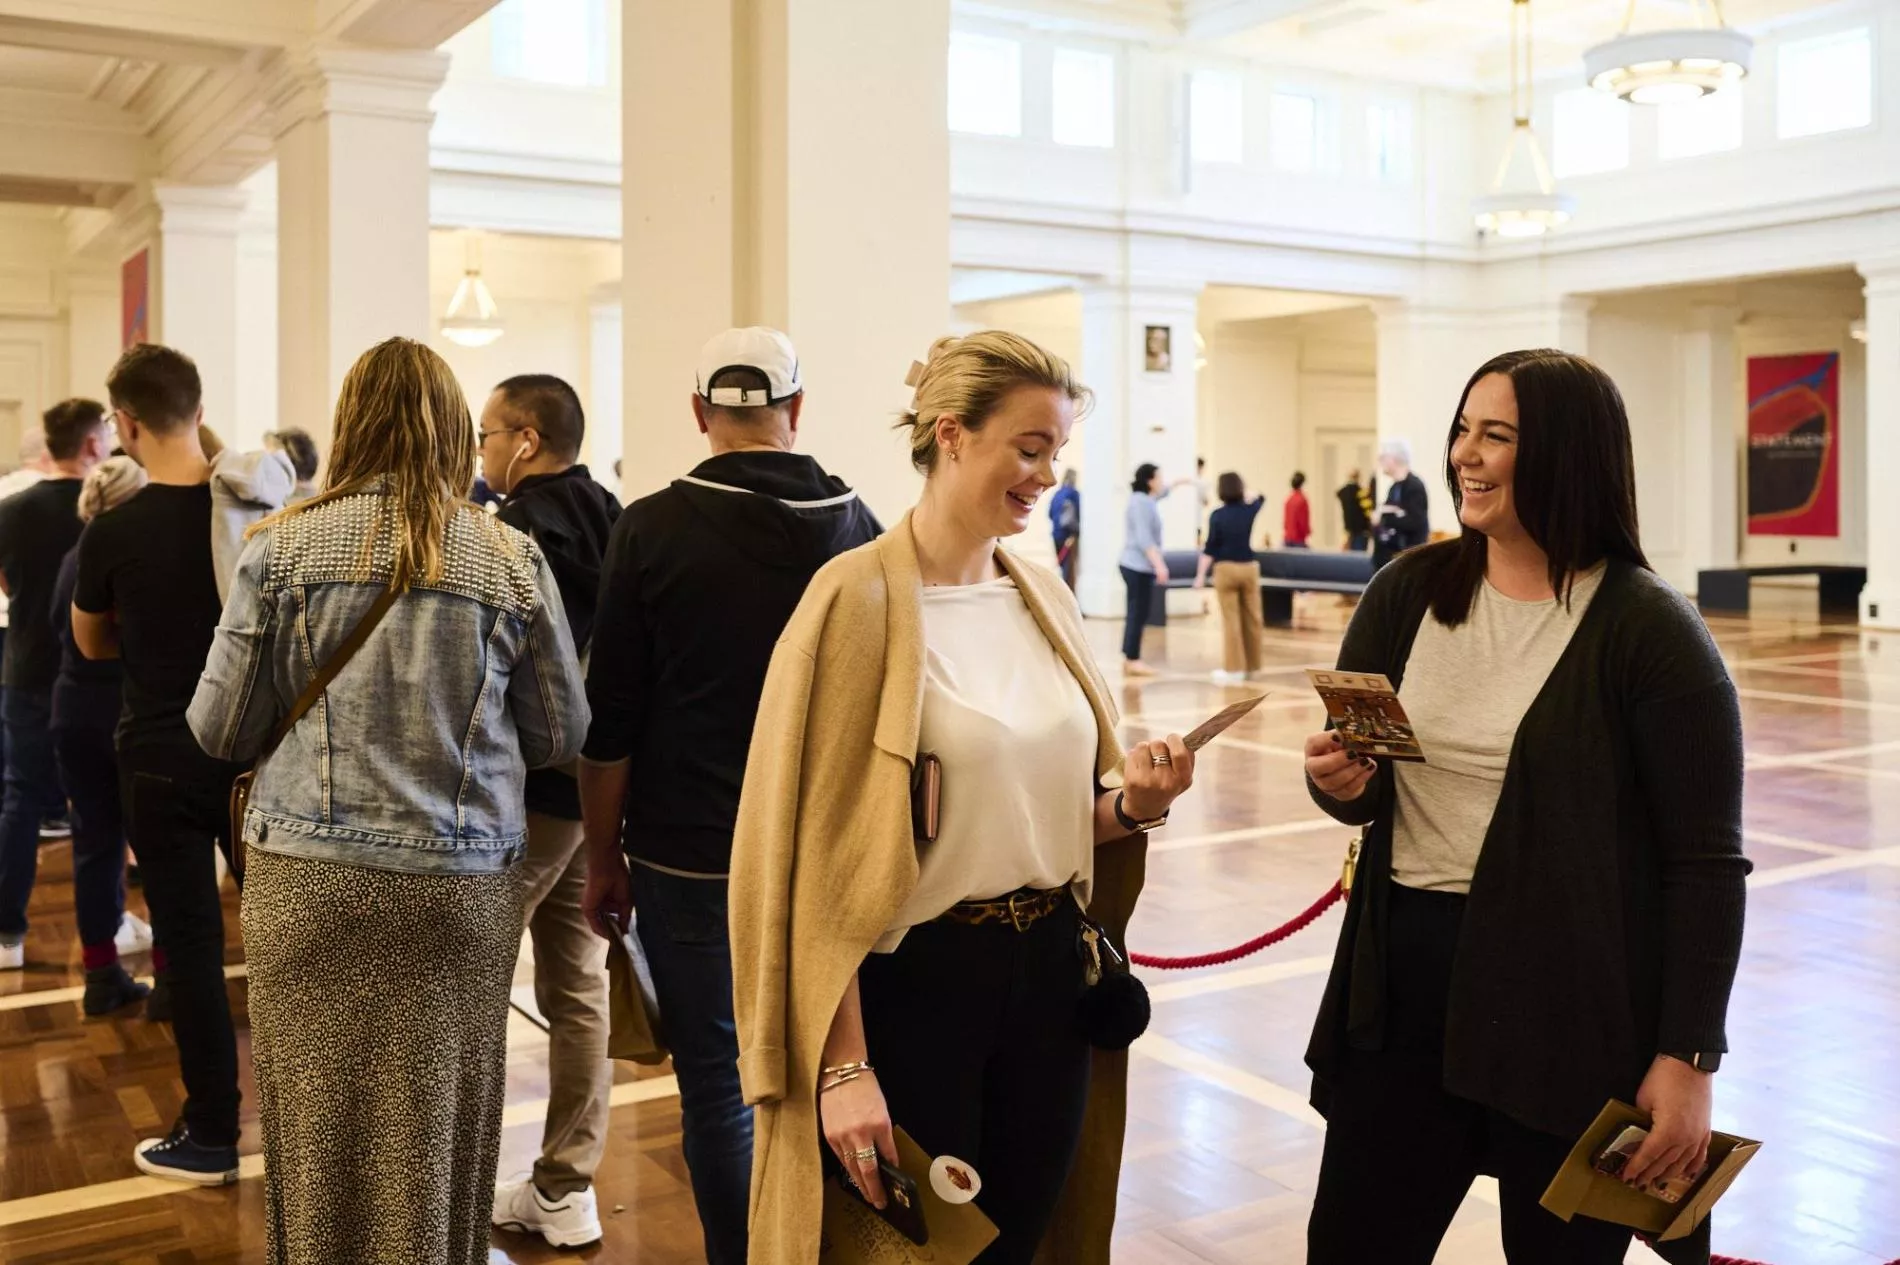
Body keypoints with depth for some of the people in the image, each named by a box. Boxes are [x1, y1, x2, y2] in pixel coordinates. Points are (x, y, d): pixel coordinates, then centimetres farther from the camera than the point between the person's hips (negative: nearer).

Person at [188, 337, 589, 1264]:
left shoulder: (282, 547, -3)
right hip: (461, 883, 0)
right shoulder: (513, 560, -2)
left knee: (312, 1125, 13)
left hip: (305, 880, 0)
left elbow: (219, 729, 2)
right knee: (435, 1134, 12)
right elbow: (560, 736, 5)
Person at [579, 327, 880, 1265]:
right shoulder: (856, 526, 0)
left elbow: (609, 720, -7)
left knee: (719, 1083, 7)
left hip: (690, 859, -3)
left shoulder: (654, 527, -8)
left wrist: (605, 857, 4)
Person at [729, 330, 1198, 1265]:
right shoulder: (859, 599, -14)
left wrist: (1134, 804, -5)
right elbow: (818, 852, -16)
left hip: (1050, 970, 6)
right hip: (916, 980, -6)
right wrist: (843, 1064, -18)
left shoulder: (1046, 600, 6)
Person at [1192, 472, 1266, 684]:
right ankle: (1251, 666, 21)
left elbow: (1210, 549, -11)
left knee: (1231, 621, -1)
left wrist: (1200, 575, -6)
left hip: (1226, 569, -3)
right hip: (1248, 567, 3)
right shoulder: (1249, 510, 0)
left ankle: (1233, 669, 0)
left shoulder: (1218, 516, -9)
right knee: (1252, 619, 12)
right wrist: (1245, 492, 36)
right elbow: (1260, 497, 24)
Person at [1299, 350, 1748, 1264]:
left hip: (1572, 1007, -4)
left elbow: (1706, 863, -10)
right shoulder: (1407, 592, 2)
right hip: (1407, 985, 4)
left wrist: (1688, 1057, -12)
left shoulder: (1650, 631, -11)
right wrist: (1339, 782, -14)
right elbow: (1355, 790, 9)